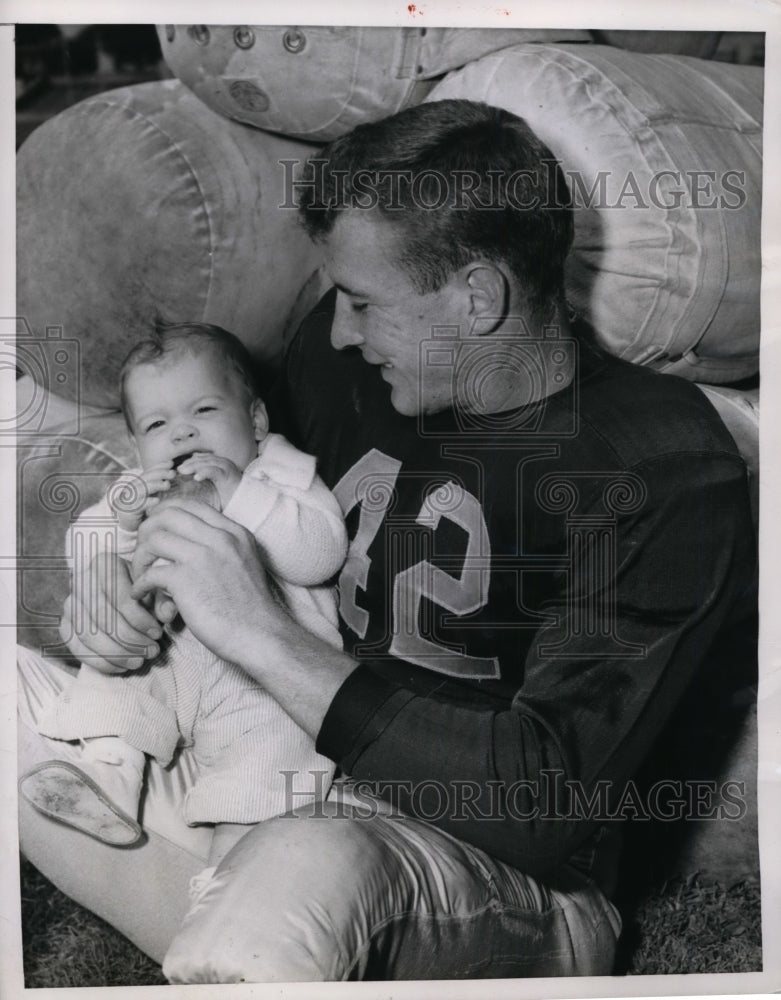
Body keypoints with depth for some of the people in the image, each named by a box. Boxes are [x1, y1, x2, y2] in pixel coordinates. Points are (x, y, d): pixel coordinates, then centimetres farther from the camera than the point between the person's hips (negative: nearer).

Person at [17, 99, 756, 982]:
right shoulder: (346, 353, 2)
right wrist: (120, 589, -6)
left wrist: (260, 632, -25)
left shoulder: (671, 476, -16)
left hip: (511, 884, -5)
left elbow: (543, 805, -24)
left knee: (308, 869, -40)